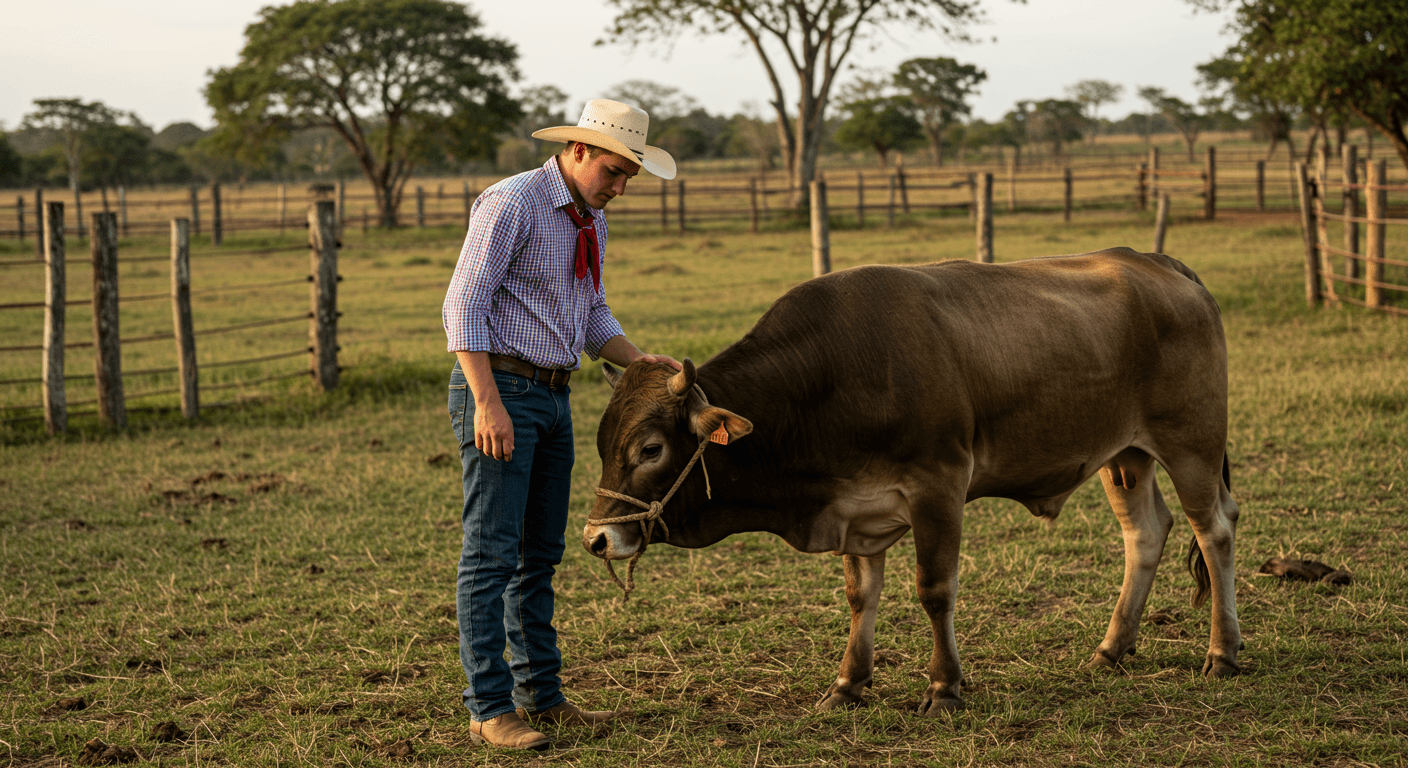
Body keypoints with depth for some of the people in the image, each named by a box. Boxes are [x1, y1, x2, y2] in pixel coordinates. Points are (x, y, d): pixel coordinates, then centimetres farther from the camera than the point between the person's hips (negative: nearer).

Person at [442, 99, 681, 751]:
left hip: (552, 397, 9)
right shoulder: (512, 202, -12)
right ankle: (491, 709, -5)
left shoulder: (589, 223, 14)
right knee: (491, 551, -7)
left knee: (540, 552, 12)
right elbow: (463, 304, -17)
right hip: (498, 385, -9)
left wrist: (638, 359, 1)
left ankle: (539, 695, 20)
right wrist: (488, 403, -24)